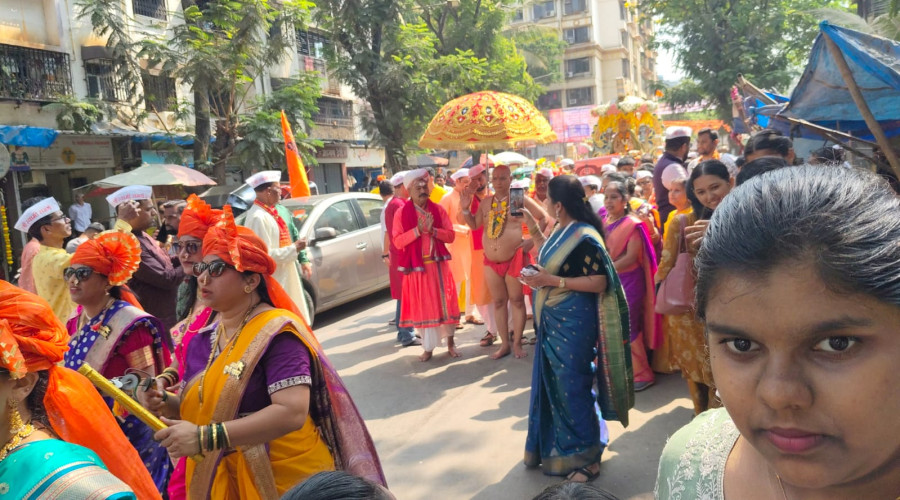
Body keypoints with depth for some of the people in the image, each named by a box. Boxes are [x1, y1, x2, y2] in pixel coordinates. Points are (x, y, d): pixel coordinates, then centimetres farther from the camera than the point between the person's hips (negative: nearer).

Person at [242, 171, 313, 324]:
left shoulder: (280, 210, 8)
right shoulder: (258, 217, -22)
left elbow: (294, 235, 16)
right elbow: (264, 255, -27)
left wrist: (304, 260, 7)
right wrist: (294, 248, -18)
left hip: (286, 275, 10)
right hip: (272, 281, -10)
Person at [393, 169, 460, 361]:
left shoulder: (438, 210, 4)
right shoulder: (401, 213, -1)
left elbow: (451, 236, -1)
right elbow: (398, 241, -9)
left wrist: (433, 230, -17)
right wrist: (418, 230, -20)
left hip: (438, 264, 1)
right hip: (416, 266, -1)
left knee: (444, 302, 6)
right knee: (423, 306, 4)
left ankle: (450, 342, 21)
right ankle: (428, 347, 14)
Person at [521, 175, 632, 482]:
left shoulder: (584, 236, -20)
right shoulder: (562, 231, 7)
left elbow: (600, 283, -23)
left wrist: (552, 281, -24)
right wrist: (533, 227, 16)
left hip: (573, 323, -9)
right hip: (553, 321, 9)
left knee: (572, 387, 3)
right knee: (552, 385, 18)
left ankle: (585, 455, 21)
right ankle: (552, 445, 35)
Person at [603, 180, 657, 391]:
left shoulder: (633, 224, -9)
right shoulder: (604, 224, 9)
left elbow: (631, 257, -17)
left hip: (628, 282, -6)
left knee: (627, 328, -3)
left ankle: (641, 374, 10)